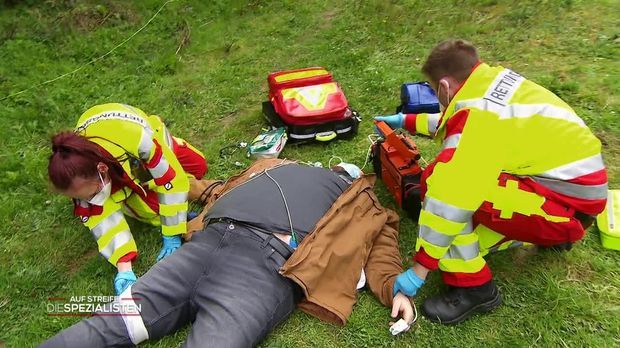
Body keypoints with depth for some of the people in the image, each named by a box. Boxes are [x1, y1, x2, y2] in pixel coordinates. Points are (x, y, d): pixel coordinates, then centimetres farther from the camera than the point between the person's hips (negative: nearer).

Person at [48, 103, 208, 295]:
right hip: (119, 170, 0)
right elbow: (99, 218, -30)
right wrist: (124, 267, -40)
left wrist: (172, 237, -32)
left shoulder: (138, 138, -47)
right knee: (149, 208, -22)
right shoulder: (80, 174, -35)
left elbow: (172, 180, -37)